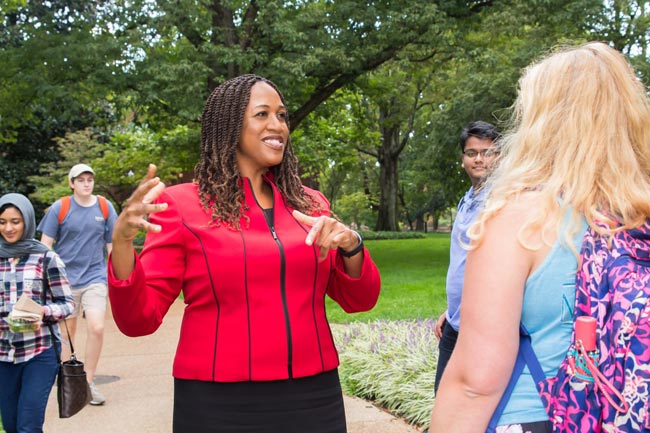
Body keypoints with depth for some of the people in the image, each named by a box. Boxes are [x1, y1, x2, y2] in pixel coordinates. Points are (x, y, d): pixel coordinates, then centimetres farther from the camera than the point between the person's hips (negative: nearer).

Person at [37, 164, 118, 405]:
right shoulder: (59, 208, -2)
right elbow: (45, 245, 1)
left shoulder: (104, 207, 4)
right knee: (67, 332, 8)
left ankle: (88, 382, 3)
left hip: (95, 277, 1)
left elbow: (112, 244, 11)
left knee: (96, 328, -13)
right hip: (65, 279, -1)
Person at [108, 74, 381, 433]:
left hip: (313, 399, 4)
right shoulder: (182, 204, -4)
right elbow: (139, 319, -7)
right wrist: (122, 241, -24)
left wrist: (350, 245, -13)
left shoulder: (310, 204, 6)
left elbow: (359, 300, 7)